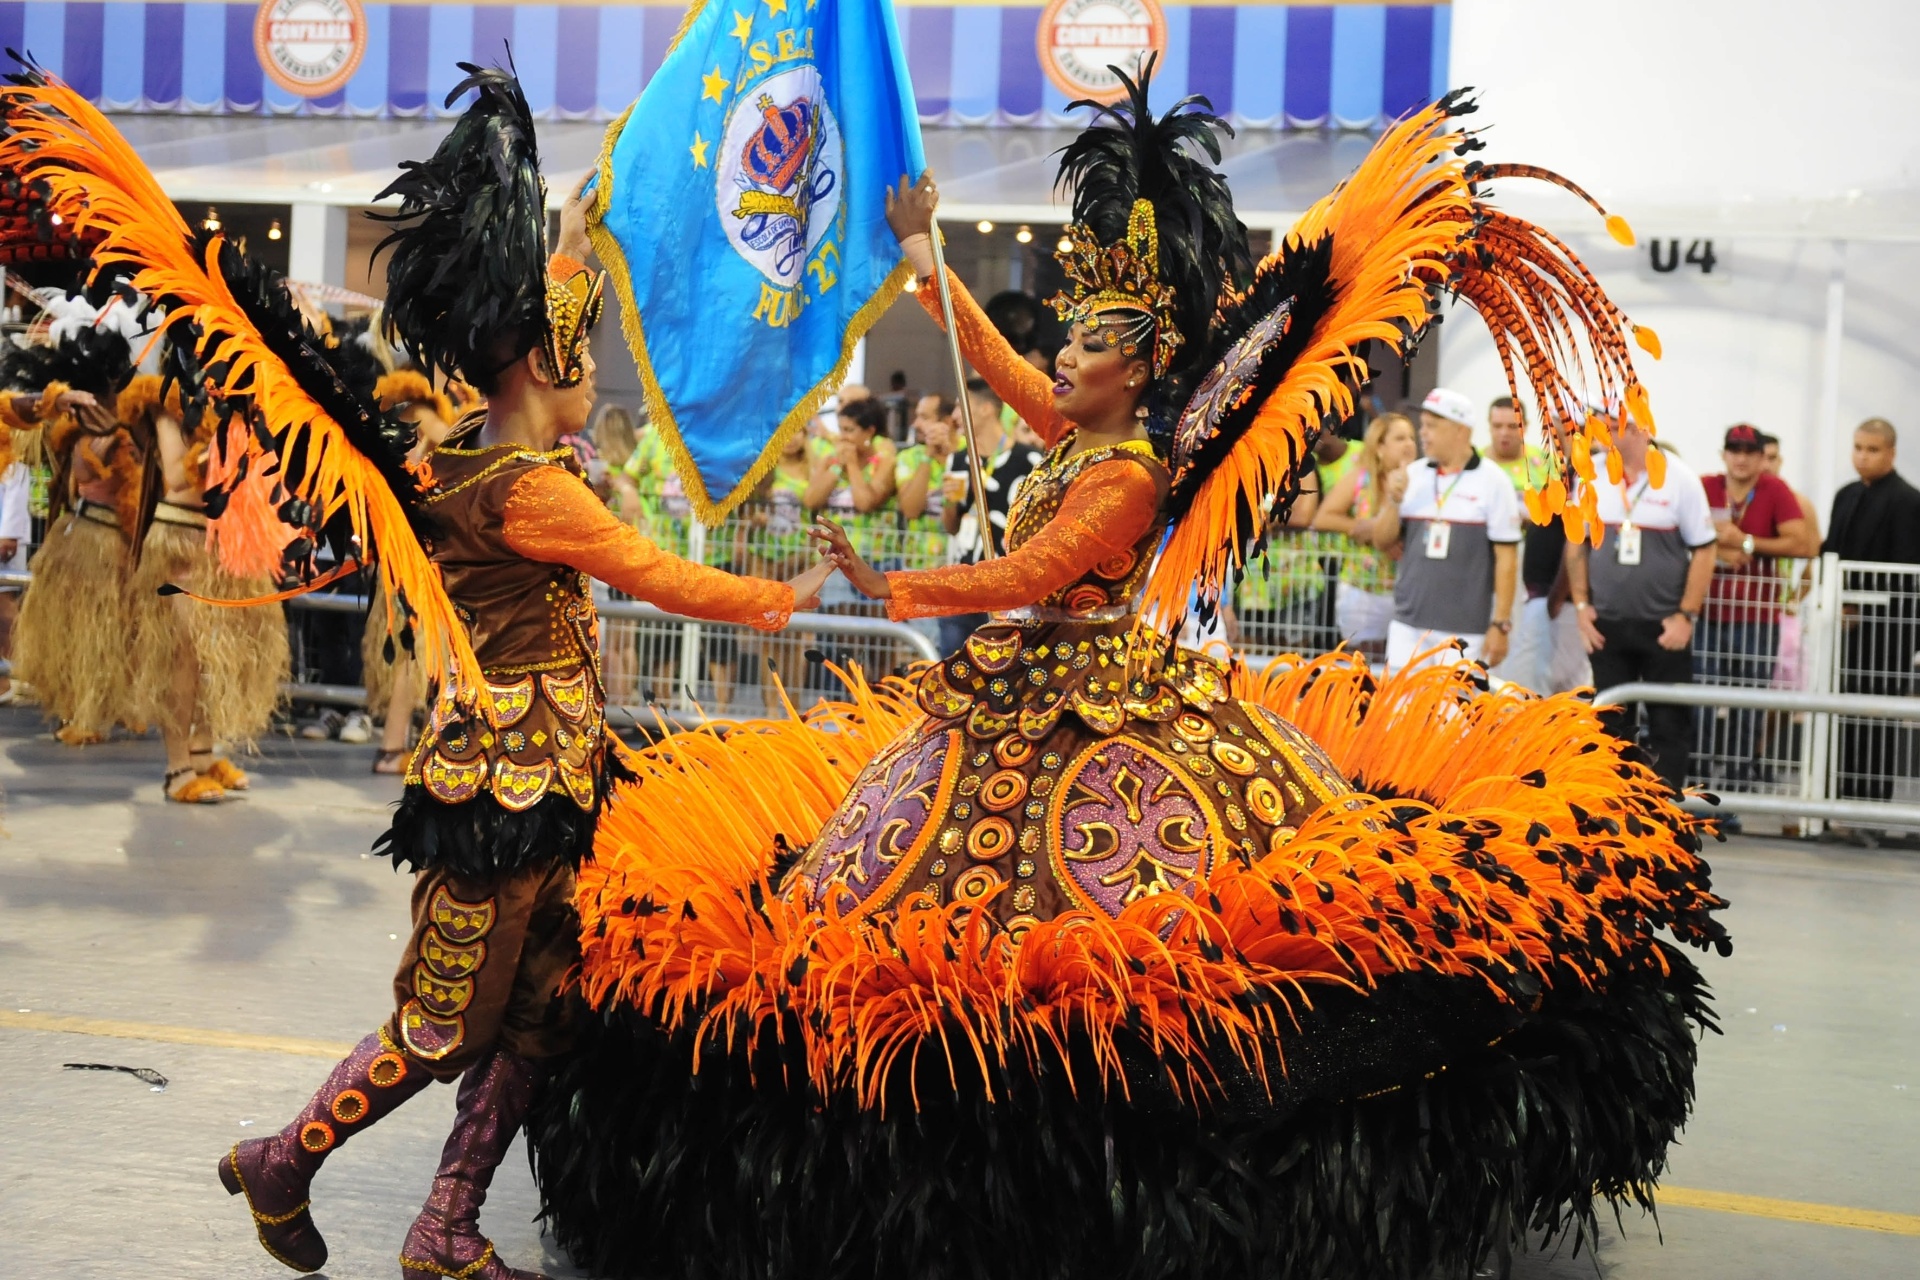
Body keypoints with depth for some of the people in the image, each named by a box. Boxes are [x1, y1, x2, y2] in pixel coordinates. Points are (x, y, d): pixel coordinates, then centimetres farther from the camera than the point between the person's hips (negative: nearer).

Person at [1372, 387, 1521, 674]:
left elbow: (1507, 558, -5)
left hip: (1465, 630, -4)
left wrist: (1501, 625, -9)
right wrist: (1394, 503, -6)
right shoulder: (1413, 476, 9)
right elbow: (1382, 542, 13)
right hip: (1407, 625, 4)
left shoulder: (1493, 482, -3)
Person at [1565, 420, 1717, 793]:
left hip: (1664, 628, -3)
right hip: (1606, 625, 3)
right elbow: (1576, 543, 11)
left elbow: (1704, 550, -4)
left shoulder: (1679, 478, -8)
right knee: (1611, 724, 10)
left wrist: (1687, 616, -9)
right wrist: (1581, 604, 4)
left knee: (1669, 727, 2)